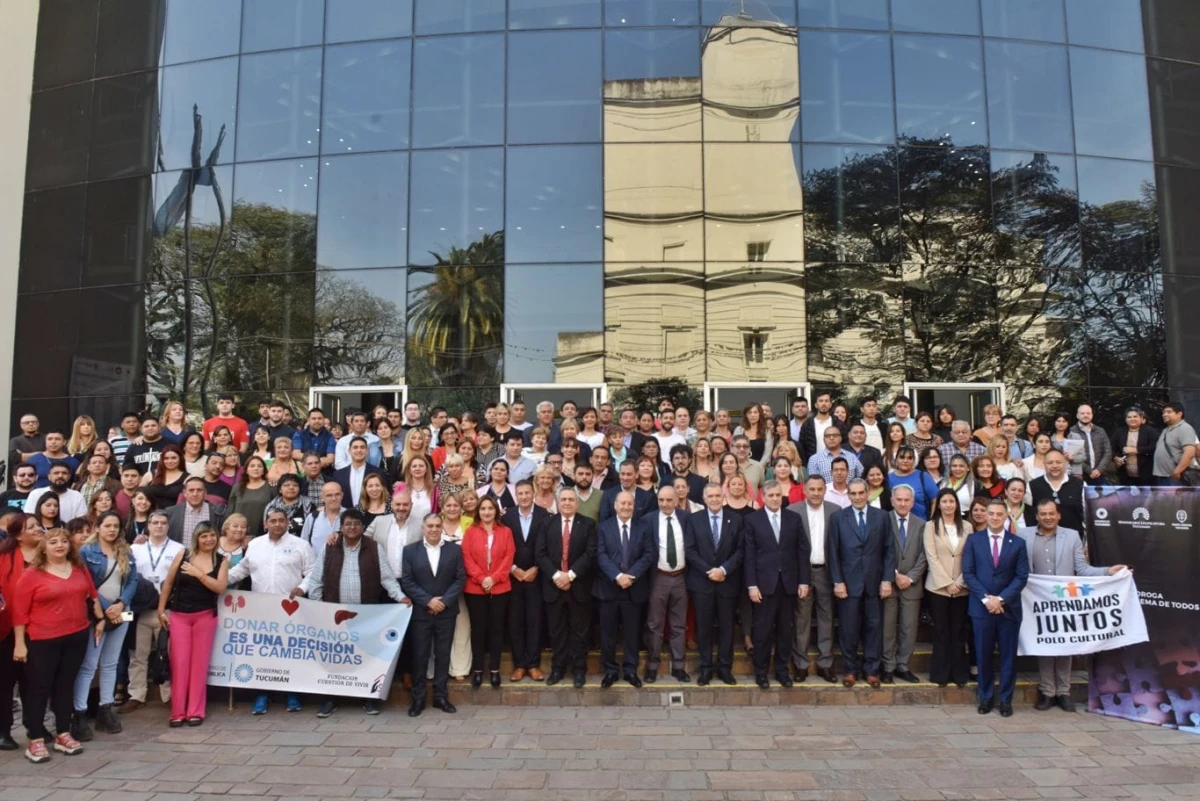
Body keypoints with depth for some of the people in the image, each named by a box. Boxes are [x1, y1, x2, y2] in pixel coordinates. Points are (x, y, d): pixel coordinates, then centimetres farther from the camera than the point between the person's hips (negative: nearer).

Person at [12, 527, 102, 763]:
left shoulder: (80, 568, 6)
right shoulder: (32, 575, -8)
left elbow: (92, 595, 15)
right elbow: (19, 611, -8)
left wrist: (101, 619, 15)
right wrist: (19, 643, -10)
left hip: (77, 637, 4)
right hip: (42, 641, -4)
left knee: (66, 685, 11)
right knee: (39, 688, 4)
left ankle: (63, 734, 20)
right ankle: (35, 740, 11)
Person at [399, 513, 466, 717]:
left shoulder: (454, 549, 2)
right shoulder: (410, 550, 1)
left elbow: (461, 578, -1)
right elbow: (406, 581, -5)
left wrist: (445, 601, -12)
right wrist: (428, 601, -13)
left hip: (446, 612, 1)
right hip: (420, 612, -1)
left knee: (443, 655, 7)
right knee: (419, 656, 5)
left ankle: (441, 696, 17)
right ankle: (418, 698, 16)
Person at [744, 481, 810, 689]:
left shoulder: (794, 518, 6)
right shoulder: (752, 519, -1)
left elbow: (804, 551, 5)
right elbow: (749, 554, -3)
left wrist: (804, 581, 0)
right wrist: (751, 585, -9)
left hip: (789, 582, 2)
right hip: (764, 582, -2)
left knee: (786, 629, 9)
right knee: (763, 629, 3)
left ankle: (782, 670, 22)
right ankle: (761, 671, 16)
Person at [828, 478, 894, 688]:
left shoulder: (881, 516, 5)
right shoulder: (839, 517, 2)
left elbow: (889, 550, 4)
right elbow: (833, 552, -1)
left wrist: (887, 579, -3)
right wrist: (837, 582, -7)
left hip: (874, 582, 1)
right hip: (848, 582, -1)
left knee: (874, 627, 8)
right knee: (849, 629, 4)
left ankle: (871, 670, 20)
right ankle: (851, 669, 18)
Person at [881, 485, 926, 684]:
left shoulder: (921, 524, 6)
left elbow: (923, 555, 2)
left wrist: (910, 577, -8)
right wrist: (895, 575, -10)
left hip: (912, 584, 3)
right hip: (888, 582, -2)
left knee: (909, 628, 6)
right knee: (888, 628, 3)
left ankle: (902, 666, 17)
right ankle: (888, 667, 12)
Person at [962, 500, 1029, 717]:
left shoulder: (1018, 543, 4)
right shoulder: (973, 540, 4)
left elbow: (1022, 576, -1)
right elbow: (968, 573, -1)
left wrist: (1002, 599, -11)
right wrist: (986, 598, -11)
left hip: (1009, 607, 0)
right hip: (981, 607, 0)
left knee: (1008, 655, 6)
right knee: (983, 654, 5)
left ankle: (1005, 699, 17)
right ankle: (986, 697, 17)